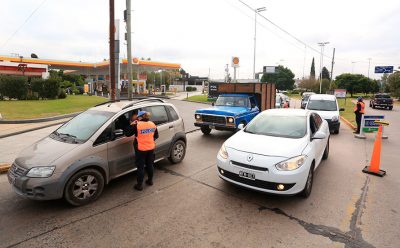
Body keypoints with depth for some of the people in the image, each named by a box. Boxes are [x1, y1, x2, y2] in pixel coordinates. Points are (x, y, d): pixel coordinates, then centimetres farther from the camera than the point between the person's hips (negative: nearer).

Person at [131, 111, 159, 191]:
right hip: (151, 148, 5)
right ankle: (150, 180, 35)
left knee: (140, 167, 6)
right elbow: (156, 136, 10)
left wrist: (133, 125, 3)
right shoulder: (153, 124, 0)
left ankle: (140, 185, 15)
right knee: (150, 165, 20)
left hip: (141, 149, -5)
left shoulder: (137, 125, -17)